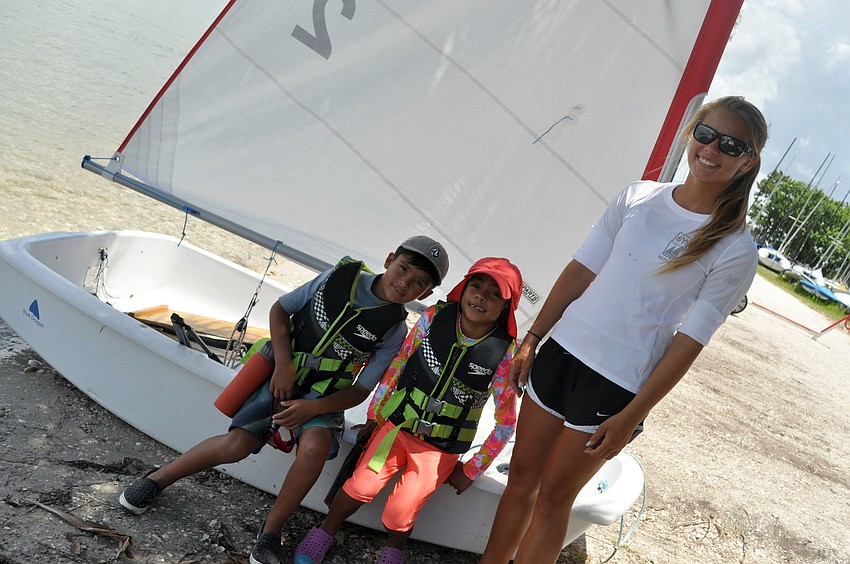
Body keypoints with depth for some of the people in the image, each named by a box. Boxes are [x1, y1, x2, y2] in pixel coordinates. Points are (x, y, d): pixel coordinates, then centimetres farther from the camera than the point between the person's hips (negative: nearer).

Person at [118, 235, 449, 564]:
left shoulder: (395, 330, -10)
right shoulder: (342, 276, -8)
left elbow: (361, 391, -7)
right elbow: (280, 309, 1)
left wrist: (313, 408, -21)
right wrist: (283, 363, -10)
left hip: (324, 396, 0)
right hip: (282, 374, 1)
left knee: (314, 447, -30)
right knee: (237, 444, -15)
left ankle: (271, 531, -9)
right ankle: (157, 479, 8)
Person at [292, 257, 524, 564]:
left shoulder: (506, 354, -14)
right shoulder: (435, 317, -10)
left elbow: (505, 422, -5)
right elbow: (397, 364, 0)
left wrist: (471, 470, -1)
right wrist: (374, 417, 5)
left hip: (441, 450, -1)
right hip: (399, 425, 2)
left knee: (398, 516, -10)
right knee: (361, 486, -14)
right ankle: (325, 531, 14)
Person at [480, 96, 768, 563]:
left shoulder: (735, 250, -9)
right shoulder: (639, 196, 2)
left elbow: (689, 342, -10)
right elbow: (581, 269, 6)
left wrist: (632, 416, -12)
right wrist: (532, 339, 5)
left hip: (616, 386, -4)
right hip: (562, 351, 4)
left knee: (553, 497, 9)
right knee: (521, 476, 15)